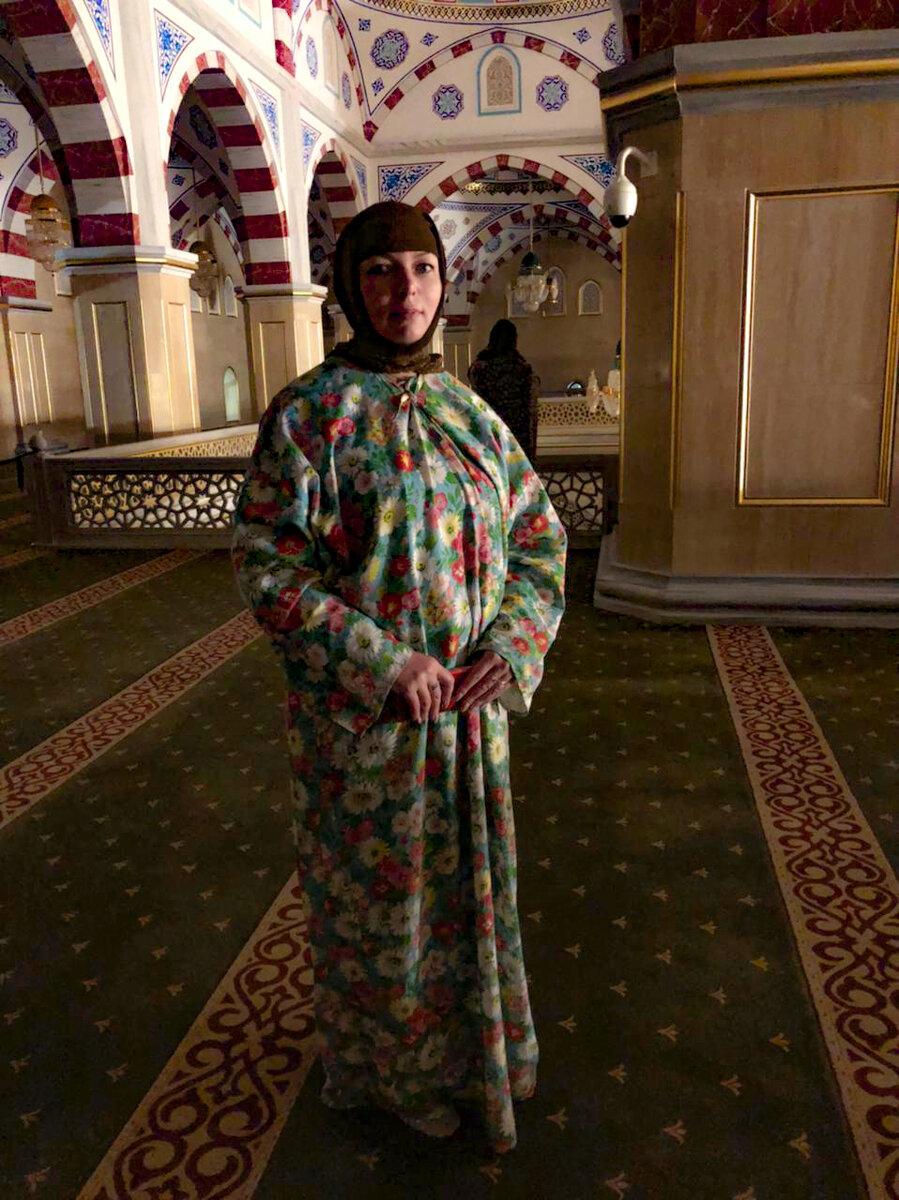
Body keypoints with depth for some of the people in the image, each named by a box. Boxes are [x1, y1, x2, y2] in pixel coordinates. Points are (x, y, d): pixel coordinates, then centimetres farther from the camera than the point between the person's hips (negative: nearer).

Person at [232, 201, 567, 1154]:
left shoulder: (470, 415, 3)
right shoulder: (308, 413, -11)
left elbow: (539, 538, 6)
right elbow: (266, 565, -14)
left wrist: (512, 647, -11)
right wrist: (386, 666, -21)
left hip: (467, 706, 5)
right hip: (361, 712, -4)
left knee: (463, 874, 21)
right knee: (377, 890, 14)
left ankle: (466, 1035, 48)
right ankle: (384, 1064, 42)